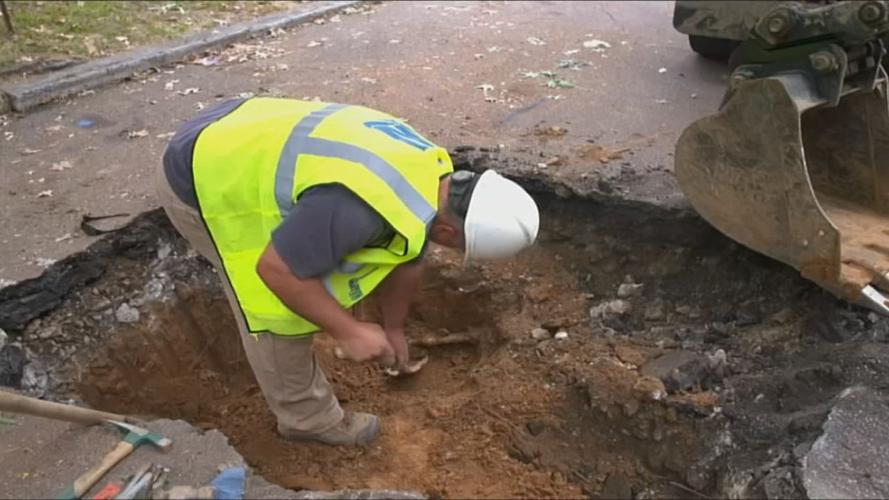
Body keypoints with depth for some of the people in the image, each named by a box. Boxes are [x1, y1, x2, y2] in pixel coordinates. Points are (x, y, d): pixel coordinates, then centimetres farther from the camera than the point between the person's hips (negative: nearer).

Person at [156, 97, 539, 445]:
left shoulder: (431, 170, -3)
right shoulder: (364, 208, -36)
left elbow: (404, 260, 12)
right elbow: (276, 268, -26)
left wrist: (393, 328, 25)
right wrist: (349, 332, -17)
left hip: (232, 138, 9)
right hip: (198, 179, -9)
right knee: (278, 309, -3)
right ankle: (308, 417, 19)